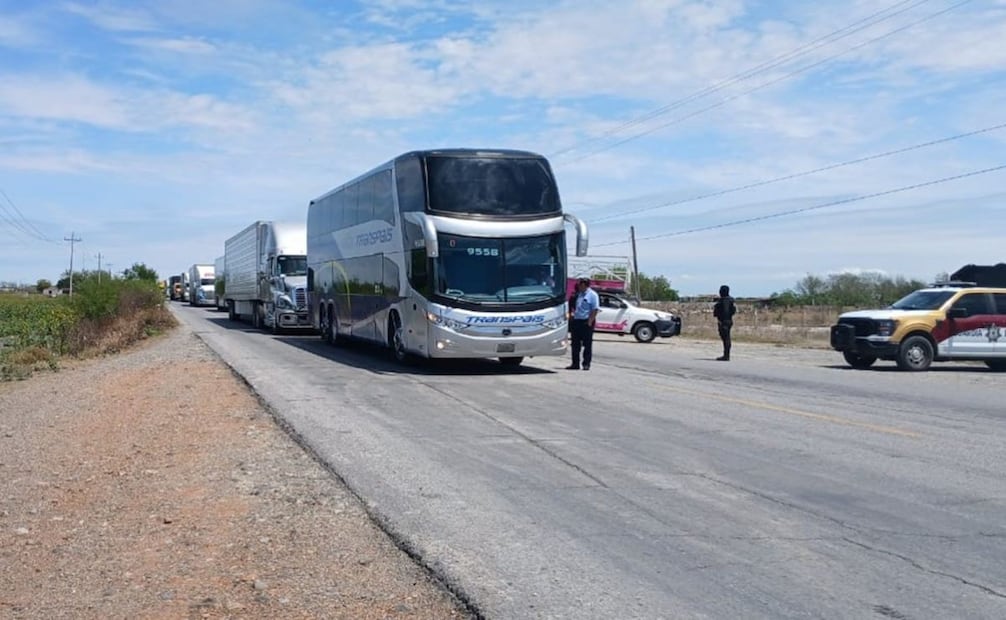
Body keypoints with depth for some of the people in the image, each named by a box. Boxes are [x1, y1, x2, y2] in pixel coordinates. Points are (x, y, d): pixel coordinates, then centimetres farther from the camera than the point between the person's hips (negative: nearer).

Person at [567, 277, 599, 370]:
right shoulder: (579, 294, 17)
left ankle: (586, 364, 2)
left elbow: (595, 310, -12)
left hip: (586, 322, -8)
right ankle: (575, 364, 15)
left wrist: (590, 322, -19)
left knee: (587, 345, -2)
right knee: (575, 344, 9)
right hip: (576, 321, 8)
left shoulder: (592, 295, -6)